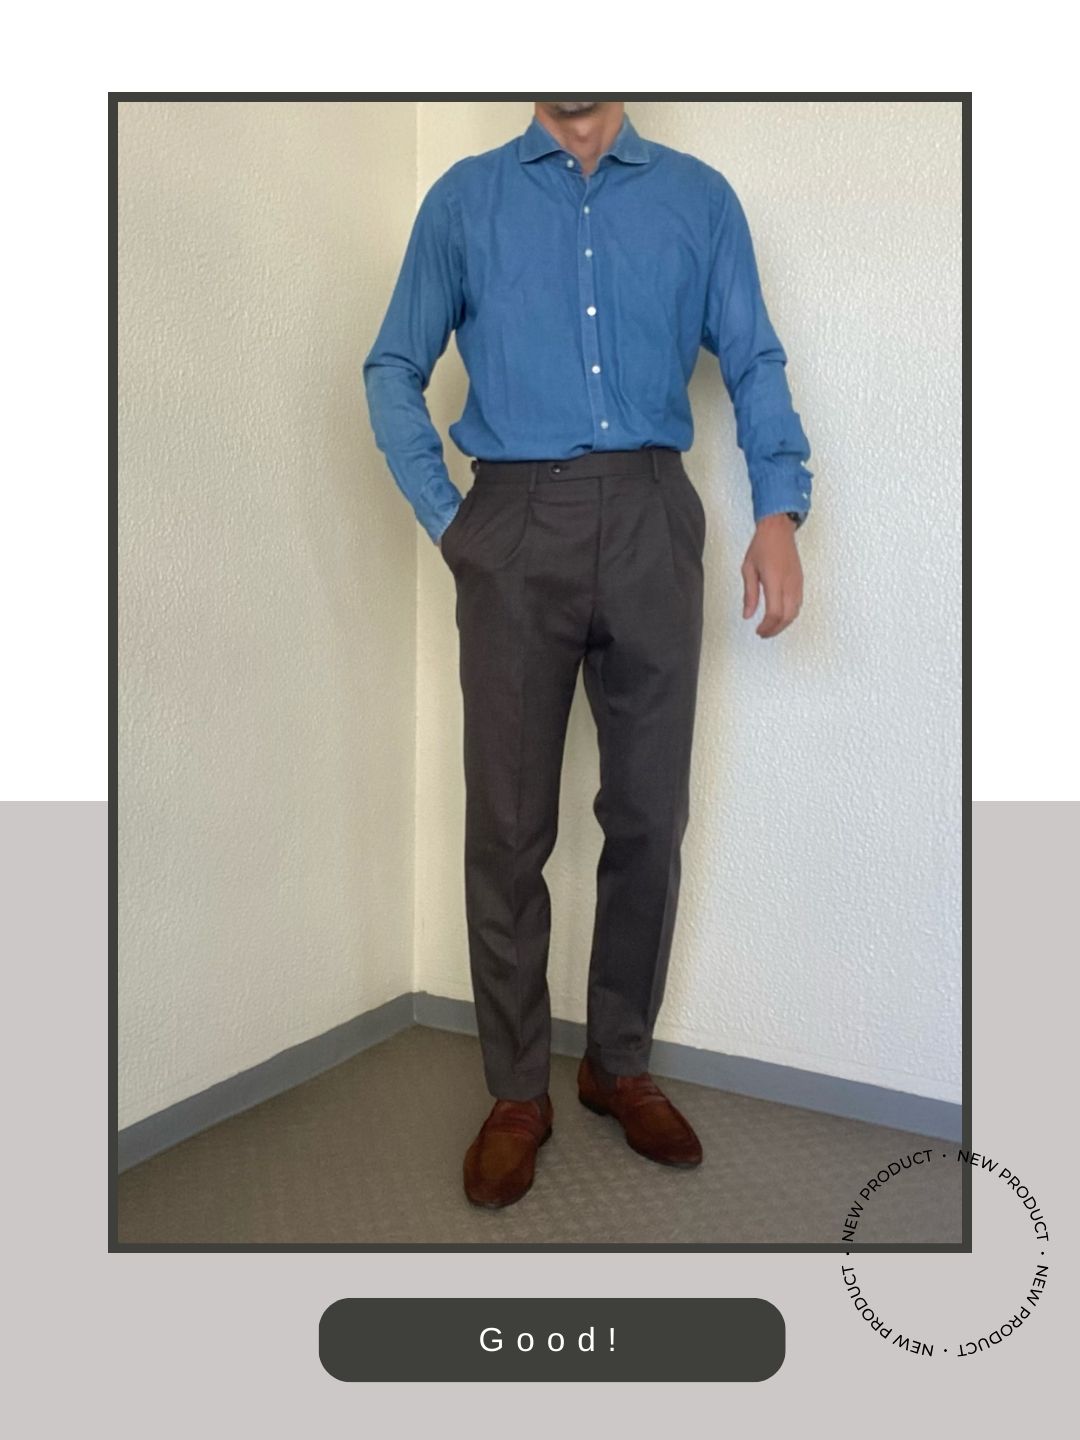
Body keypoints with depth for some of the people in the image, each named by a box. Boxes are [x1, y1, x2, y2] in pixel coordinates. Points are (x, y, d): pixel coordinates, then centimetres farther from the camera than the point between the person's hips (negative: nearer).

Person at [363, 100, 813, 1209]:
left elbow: (754, 362, 7)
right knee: (508, 824, 2)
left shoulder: (699, 196, 12)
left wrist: (778, 511, -7)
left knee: (649, 814, 6)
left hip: (653, 523, 1)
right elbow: (394, 368, 11)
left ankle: (621, 1064, 26)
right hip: (516, 528, -1)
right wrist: (442, 516, 0)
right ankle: (517, 1091, 18)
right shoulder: (465, 198, 11)